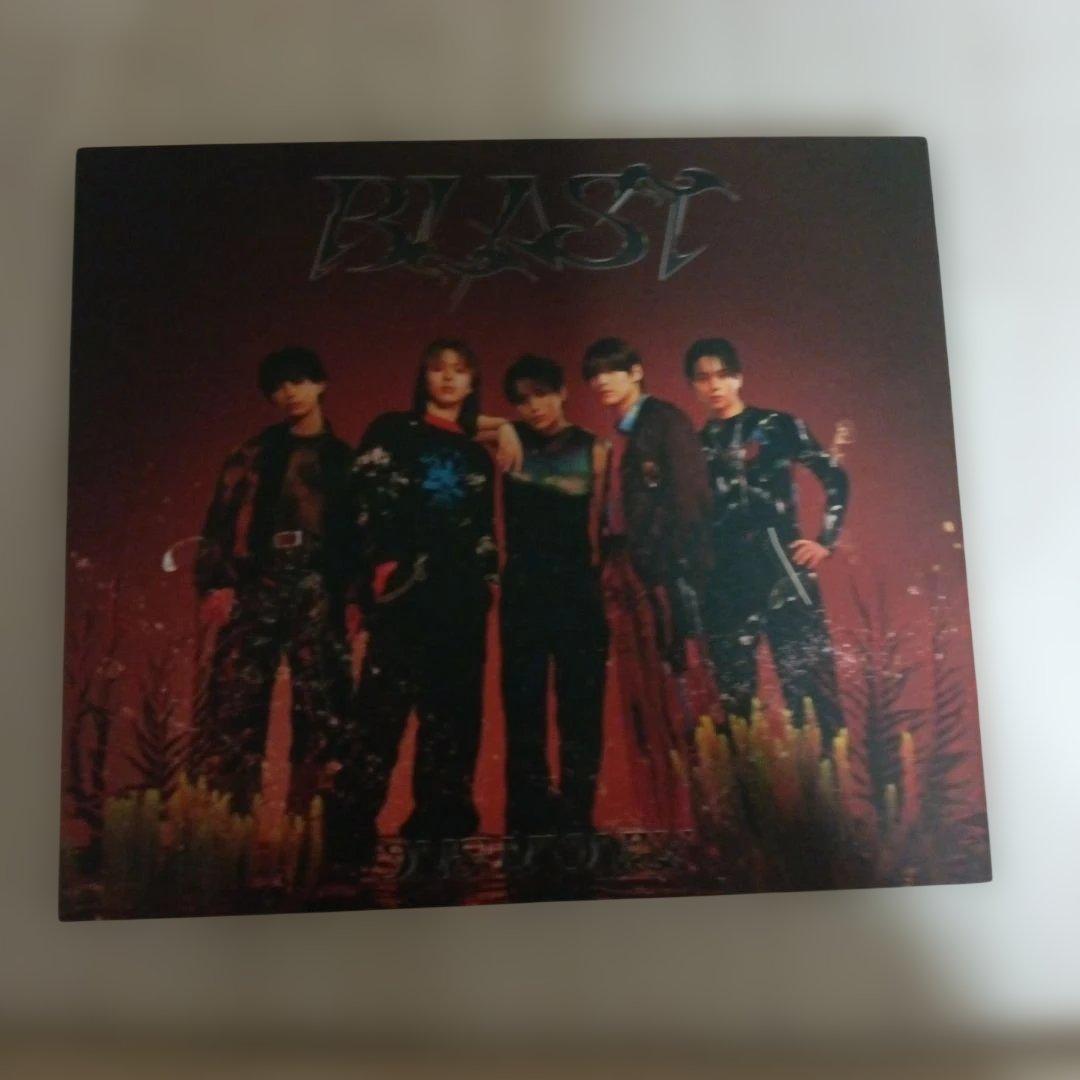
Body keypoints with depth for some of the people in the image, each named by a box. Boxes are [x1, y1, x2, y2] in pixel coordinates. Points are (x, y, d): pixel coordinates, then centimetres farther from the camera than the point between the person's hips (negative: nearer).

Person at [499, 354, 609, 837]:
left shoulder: (592, 449, 2)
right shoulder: (512, 442, 5)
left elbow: (599, 527, 0)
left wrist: (603, 588, -5)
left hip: (578, 591, -1)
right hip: (522, 591, 2)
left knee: (580, 709, 3)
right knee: (522, 709, 7)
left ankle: (576, 818, 13)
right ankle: (528, 821, 17)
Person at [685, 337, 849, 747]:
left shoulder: (777, 426, 5)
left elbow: (834, 478, 5)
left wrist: (826, 540, -1)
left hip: (781, 568, -3)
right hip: (723, 583, 3)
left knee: (810, 680, -7)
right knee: (734, 695, 7)